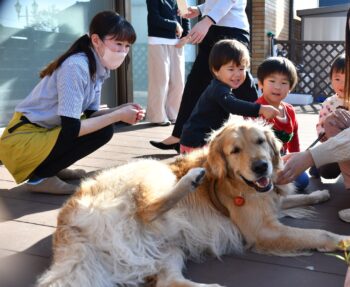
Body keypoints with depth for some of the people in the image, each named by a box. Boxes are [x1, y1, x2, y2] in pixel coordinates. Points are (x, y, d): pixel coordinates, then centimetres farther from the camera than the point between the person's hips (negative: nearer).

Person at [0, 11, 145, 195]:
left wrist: (122, 110, -9)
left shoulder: (98, 68, 4)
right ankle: (39, 177, -8)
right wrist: (118, 115, -20)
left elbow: (91, 114, 7)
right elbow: (71, 129, -26)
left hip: (44, 132, 9)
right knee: (102, 132, -19)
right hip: (21, 141, -9)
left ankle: (52, 167, 13)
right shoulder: (76, 67, -23)